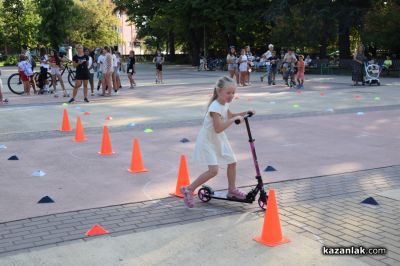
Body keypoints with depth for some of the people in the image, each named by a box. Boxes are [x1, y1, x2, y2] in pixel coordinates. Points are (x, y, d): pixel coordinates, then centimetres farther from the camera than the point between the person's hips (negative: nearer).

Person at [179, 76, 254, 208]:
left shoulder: (225, 104, 2)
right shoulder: (215, 107, -27)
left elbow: (229, 115, 23)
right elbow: (218, 128, -35)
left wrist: (244, 113, 12)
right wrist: (234, 119, -33)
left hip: (218, 140, 9)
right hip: (207, 141, -9)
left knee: (232, 162, 12)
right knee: (213, 170, -18)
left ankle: (232, 190, 31)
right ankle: (189, 190, -5)